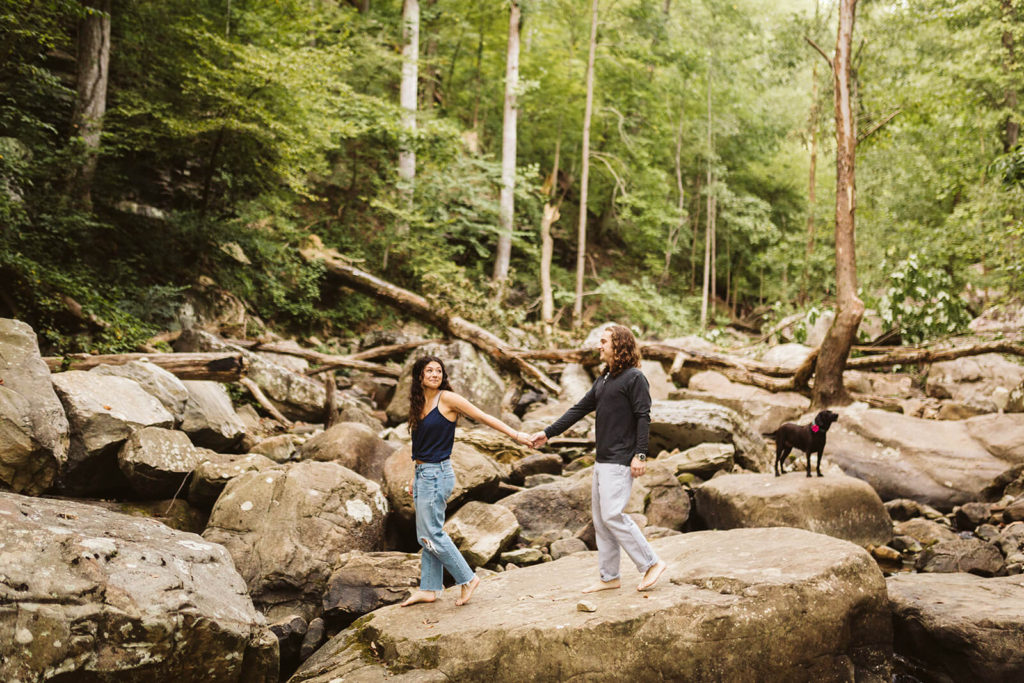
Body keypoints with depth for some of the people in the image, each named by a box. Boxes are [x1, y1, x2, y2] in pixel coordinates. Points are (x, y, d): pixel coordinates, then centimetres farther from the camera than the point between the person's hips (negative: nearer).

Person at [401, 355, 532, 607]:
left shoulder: (447, 398, -9)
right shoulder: (420, 404, 12)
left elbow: (482, 416, -7)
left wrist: (515, 434, -11)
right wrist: (415, 478, 20)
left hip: (437, 474, -8)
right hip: (423, 474, 8)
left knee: (431, 534, -8)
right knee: (425, 536, 11)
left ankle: (467, 579, 3)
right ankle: (429, 589, 18)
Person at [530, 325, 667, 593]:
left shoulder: (634, 378, -9)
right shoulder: (604, 380, 17)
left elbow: (643, 417, -13)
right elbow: (579, 409, 20)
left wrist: (640, 455, -20)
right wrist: (548, 433, 17)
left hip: (620, 461, -9)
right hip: (602, 460, 9)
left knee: (613, 515, -14)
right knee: (600, 517, 10)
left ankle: (651, 563, -4)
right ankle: (609, 576, 17)